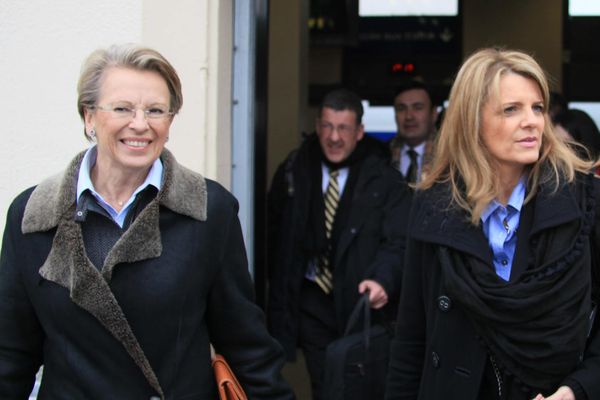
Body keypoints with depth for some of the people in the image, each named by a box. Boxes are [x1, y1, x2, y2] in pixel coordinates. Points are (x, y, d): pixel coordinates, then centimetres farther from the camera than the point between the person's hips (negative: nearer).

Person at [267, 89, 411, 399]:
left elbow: (397, 242, -11)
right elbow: (277, 234, 12)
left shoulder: (384, 179, -6)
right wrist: (280, 296, 8)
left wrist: (382, 280, -30)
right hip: (312, 301, 2)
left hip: (363, 300, -2)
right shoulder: (294, 171, 4)